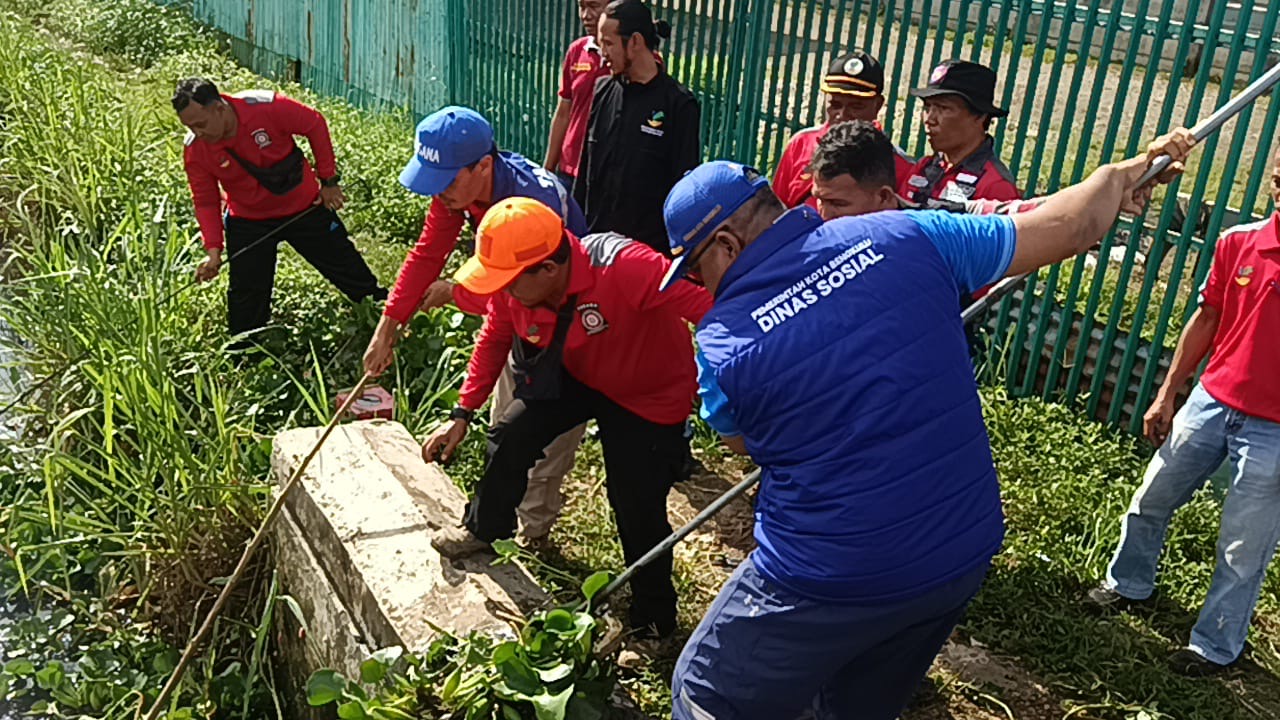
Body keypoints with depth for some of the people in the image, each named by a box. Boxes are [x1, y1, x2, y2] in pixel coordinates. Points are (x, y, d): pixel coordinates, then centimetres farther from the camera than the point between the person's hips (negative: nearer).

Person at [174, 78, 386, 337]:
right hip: (248, 222, 1)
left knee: (349, 270, 10)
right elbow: (206, 202, -7)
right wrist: (213, 250, -19)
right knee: (246, 296, 4)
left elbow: (315, 124, -12)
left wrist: (328, 181, -9)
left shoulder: (267, 107, -27)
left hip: (305, 207, -1)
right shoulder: (194, 149, -18)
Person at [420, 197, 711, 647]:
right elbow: (493, 342, -1)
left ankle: (653, 623, 19)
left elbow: (707, 306, -47)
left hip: (649, 395, -5)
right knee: (511, 436, -6)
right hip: (575, 374, 5)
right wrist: (462, 414, 0)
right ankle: (482, 529, 26)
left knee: (638, 510, -6)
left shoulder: (624, 268, -42)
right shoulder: (512, 288, -20)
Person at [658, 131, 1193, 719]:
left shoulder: (722, 340, -13)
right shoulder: (899, 236, -7)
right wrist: (1124, 172, 25)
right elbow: (1065, 228, 5)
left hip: (826, 582, -5)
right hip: (963, 557, 5)